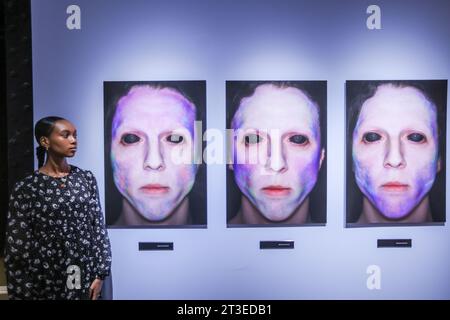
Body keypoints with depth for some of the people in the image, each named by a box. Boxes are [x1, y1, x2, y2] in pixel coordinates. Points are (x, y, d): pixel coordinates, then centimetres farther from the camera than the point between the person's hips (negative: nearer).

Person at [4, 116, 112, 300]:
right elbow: (17, 247, -6)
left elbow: (99, 228, 1)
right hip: (46, 283, -2)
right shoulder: (26, 188, -8)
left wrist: (100, 274, -3)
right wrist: (21, 294, -6)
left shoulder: (86, 178, 1)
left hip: (86, 277, 3)